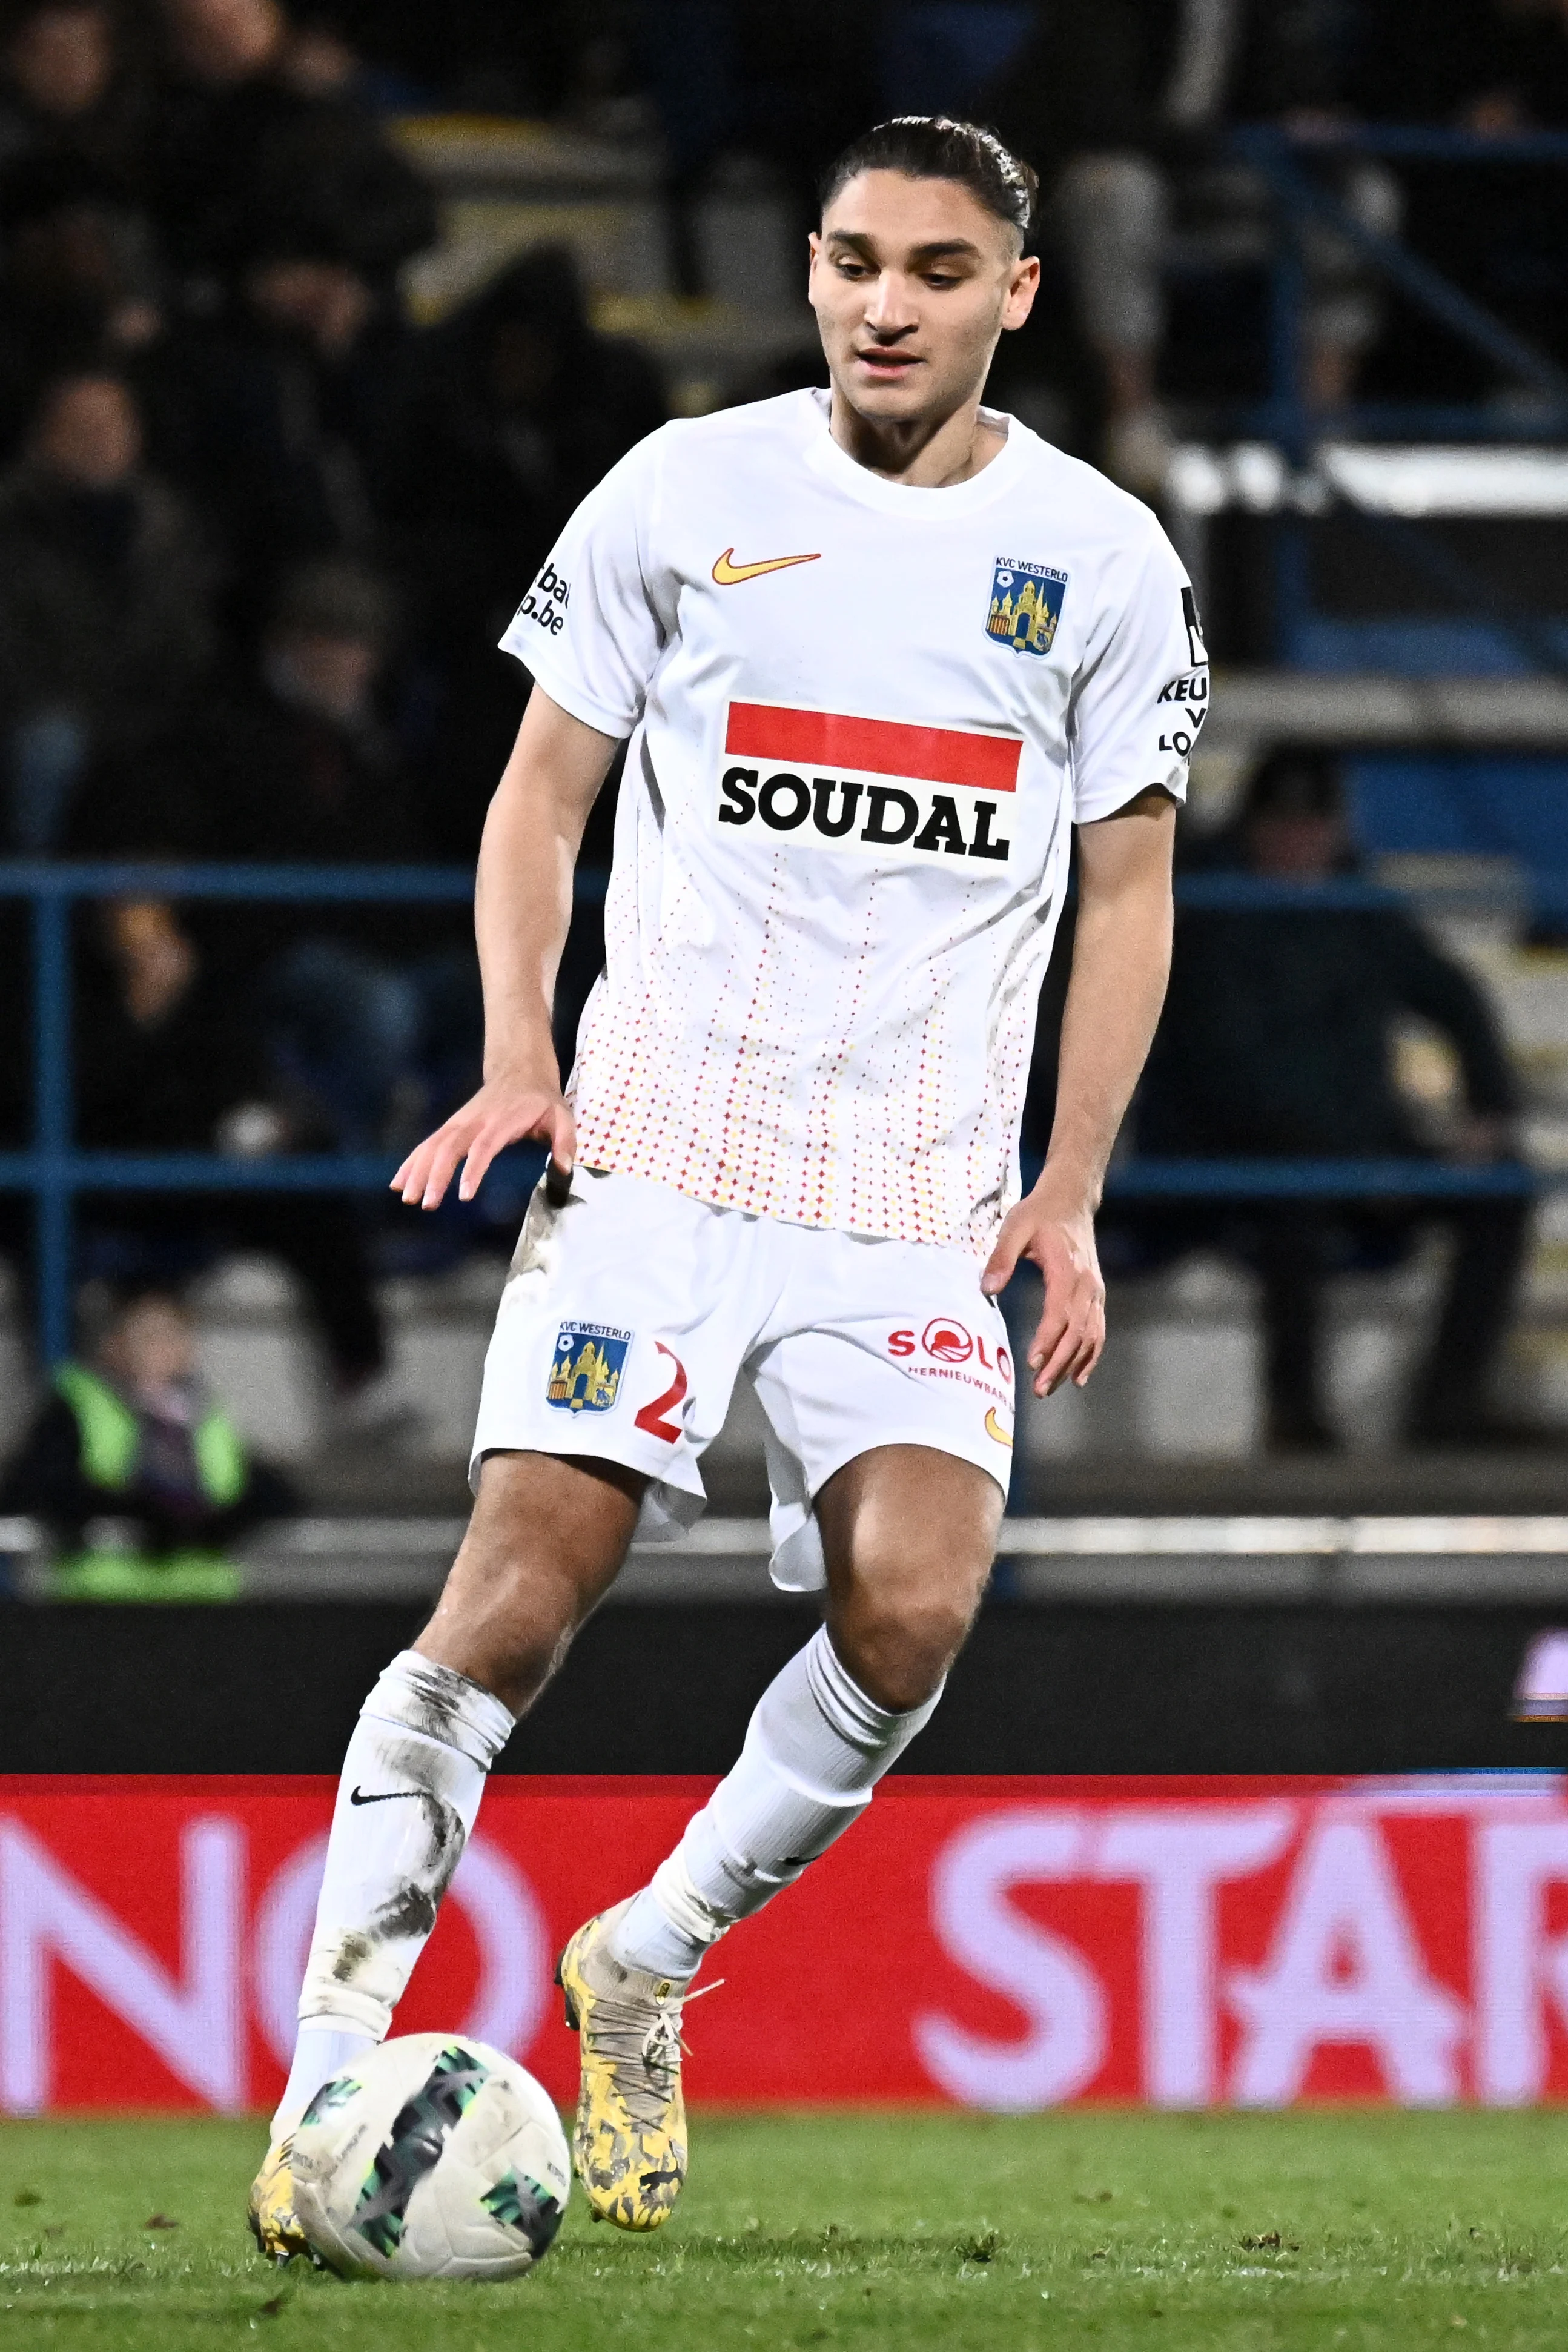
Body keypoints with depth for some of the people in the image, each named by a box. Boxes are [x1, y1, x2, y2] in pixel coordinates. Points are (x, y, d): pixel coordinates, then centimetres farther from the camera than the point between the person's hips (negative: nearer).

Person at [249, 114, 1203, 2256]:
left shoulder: (1100, 557, 6)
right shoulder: (684, 494, 4)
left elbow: (1126, 890, 11)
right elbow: (541, 792, 10)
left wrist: (1067, 1199, 2)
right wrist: (519, 1056, -6)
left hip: (923, 1195, 1)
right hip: (660, 1142, -1)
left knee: (913, 1608, -17)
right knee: (527, 1578, -15)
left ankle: (645, 1969, 7)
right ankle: (331, 2062, -8)